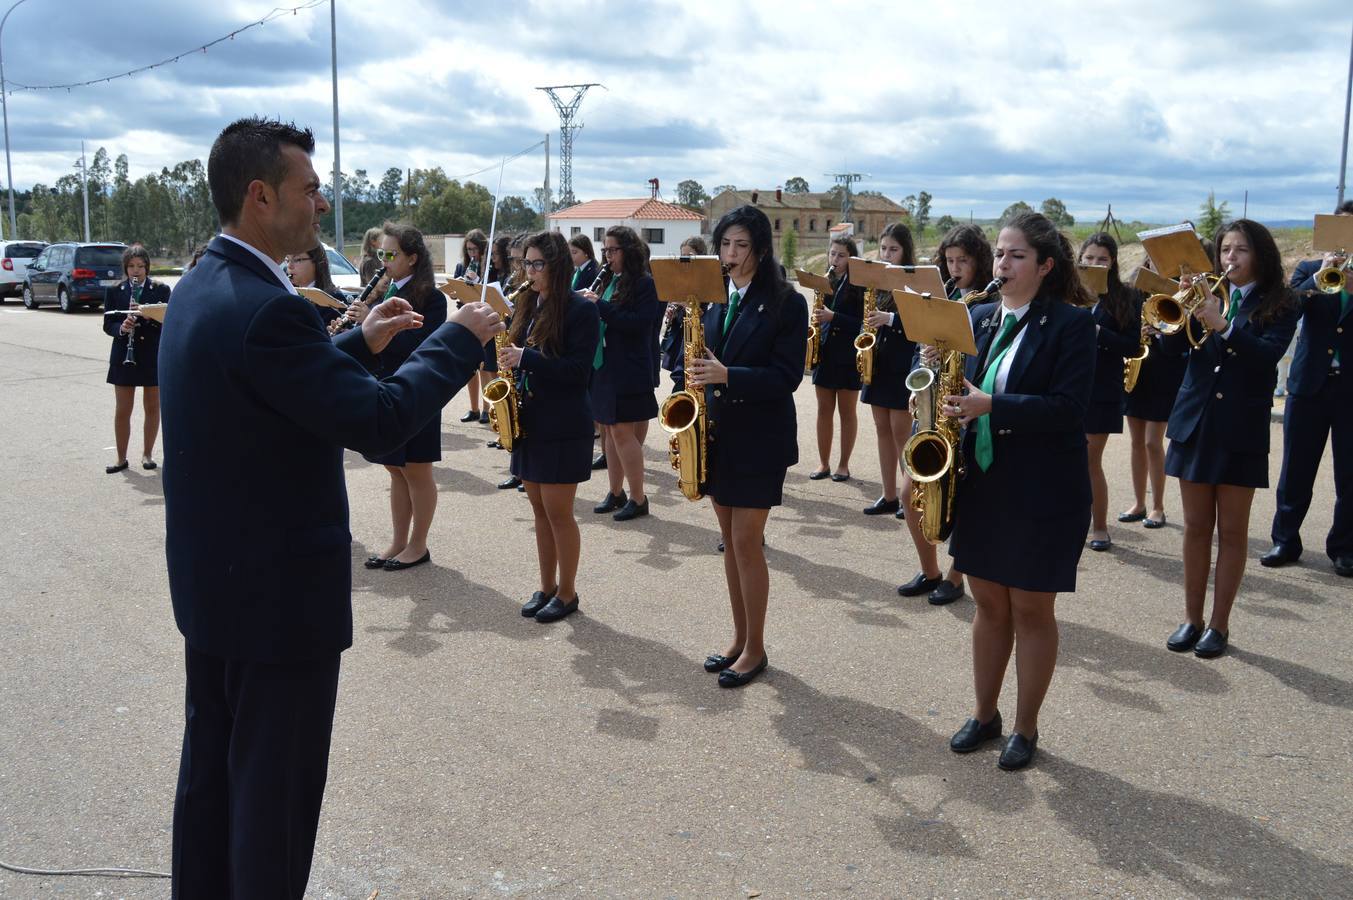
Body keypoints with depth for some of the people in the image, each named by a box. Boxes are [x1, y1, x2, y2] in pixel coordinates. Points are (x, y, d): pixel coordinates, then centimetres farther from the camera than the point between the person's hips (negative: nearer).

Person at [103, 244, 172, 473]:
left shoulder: (161, 290, 0)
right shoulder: (114, 291, 3)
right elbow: (108, 325, 3)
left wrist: (147, 315, -22)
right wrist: (121, 328, -18)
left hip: (154, 356, 0)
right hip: (124, 357, 1)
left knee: (152, 408, 8)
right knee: (122, 410, 3)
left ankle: (147, 454, 21)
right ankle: (121, 458, 12)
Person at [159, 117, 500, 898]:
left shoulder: (203, 288, 6)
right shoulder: (267, 307, -26)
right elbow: (380, 421, -25)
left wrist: (359, 342, 17)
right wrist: (461, 337, -12)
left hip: (209, 580, 10)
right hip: (277, 592, -10)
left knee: (212, 766, 22)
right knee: (277, 788, 6)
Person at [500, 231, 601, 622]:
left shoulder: (581, 310, -11)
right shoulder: (527, 307, 11)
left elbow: (579, 369, -17)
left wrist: (526, 358, -24)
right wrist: (509, 358, -2)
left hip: (563, 426, -7)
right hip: (529, 421, 7)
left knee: (557, 511, -1)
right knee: (539, 509, 13)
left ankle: (567, 593, 12)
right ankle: (546, 587, 23)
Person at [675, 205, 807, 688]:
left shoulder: (787, 303, -9)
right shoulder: (714, 298, 8)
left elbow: (787, 376, -15)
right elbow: (696, 355, 14)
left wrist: (727, 376, -27)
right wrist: (689, 378, -7)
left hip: (759, 438, -6)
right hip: (716, 433, 6)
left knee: (747, 542, -3)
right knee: (730, 541, 13)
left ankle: (755, 648, 11)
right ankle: (739, 638, 25)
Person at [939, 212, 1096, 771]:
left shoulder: (1071, 323, -9)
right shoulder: (980, 317, 8)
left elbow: (1068, 408, -18)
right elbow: (963, 385, 13)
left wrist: (991, 406, -26)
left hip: (1042, 489, -5)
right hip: (982, 481, 5)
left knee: (1031, 609, 6)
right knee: (988, 603, 15)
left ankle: (1026, 727, 21)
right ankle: (984, 714, 29)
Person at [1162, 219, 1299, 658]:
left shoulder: (1278, 306, 0)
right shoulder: (1208, 294, 8)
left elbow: (1268, 354, -17)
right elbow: (1173, 341, -5)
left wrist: (1221, 325, -29)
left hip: (1241, 428, -3)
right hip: (1195, 421, 3)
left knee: (1232, 530, 4)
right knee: (1196, 526, 8)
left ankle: (1220, 624, 12)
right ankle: (1192, 618, 17)